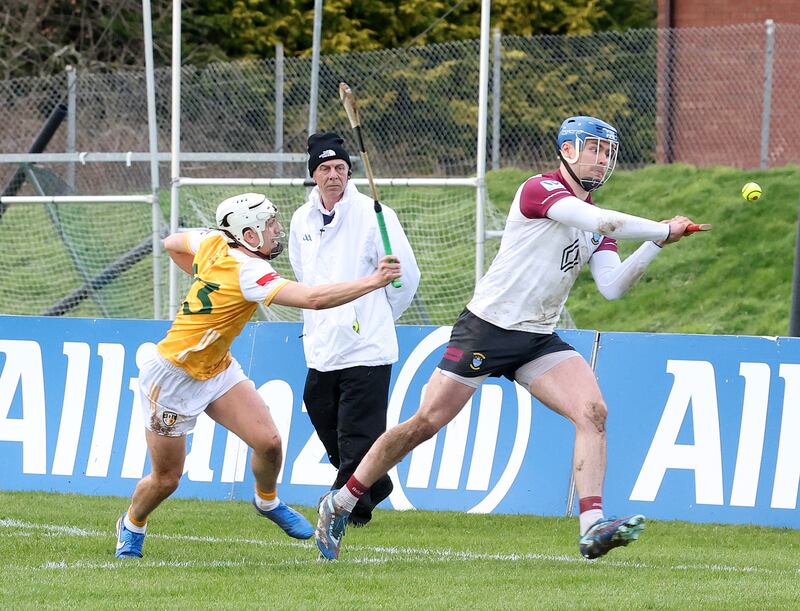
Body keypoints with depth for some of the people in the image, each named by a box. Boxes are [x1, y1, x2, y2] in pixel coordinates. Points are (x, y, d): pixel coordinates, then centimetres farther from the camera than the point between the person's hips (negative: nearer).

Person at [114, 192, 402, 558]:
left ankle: (267, 501, 22)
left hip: (218, 369, 8)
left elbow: (171, 244, 15)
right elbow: (313, 300, -39)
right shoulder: (247, 273, -30)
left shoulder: (214, 243, -7)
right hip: (173, 377, -8)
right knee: (166, 479, 6)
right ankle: (132, 525, 34)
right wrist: (374, 281, -37)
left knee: (268, 442, -6)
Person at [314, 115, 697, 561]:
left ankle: (593, 528, -24)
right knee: (424, 424, -4)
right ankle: (339, 505, 12)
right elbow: (602, 222, -26)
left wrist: (654, 248, -11)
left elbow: (612, 286, -1)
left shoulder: (597, 225, 11)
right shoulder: (539, 190, -12)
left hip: (539, 340, 6)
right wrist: (663, 230, -18)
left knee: (593, 411, -17)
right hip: (486, 330, -6)